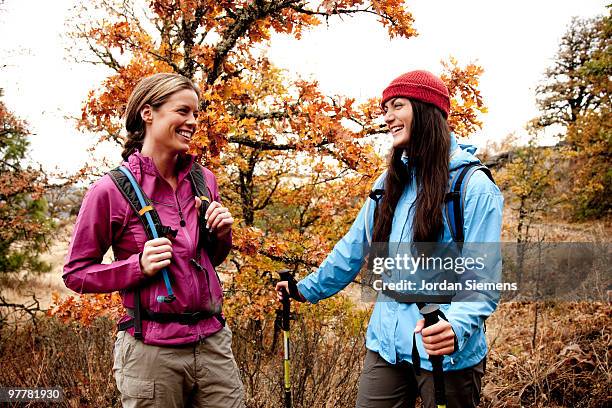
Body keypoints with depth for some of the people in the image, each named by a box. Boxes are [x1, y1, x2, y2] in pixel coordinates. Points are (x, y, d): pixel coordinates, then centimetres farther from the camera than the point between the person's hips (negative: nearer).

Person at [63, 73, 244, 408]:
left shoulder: (204, 179, 5)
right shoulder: (111, 190, -9)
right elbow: (75, 274, -2)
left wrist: (222, 234, -3)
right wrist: (139, 266, -17)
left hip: (213, 342, 4)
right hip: (151, 351, -4)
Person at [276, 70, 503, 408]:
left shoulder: (474, 186, -11)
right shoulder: (389, 183, 8)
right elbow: (353, 249, 17)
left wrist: (456, 326, -33)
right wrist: (307, 288, 22)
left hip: (448, 354, -5)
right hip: (385, 345, 5)